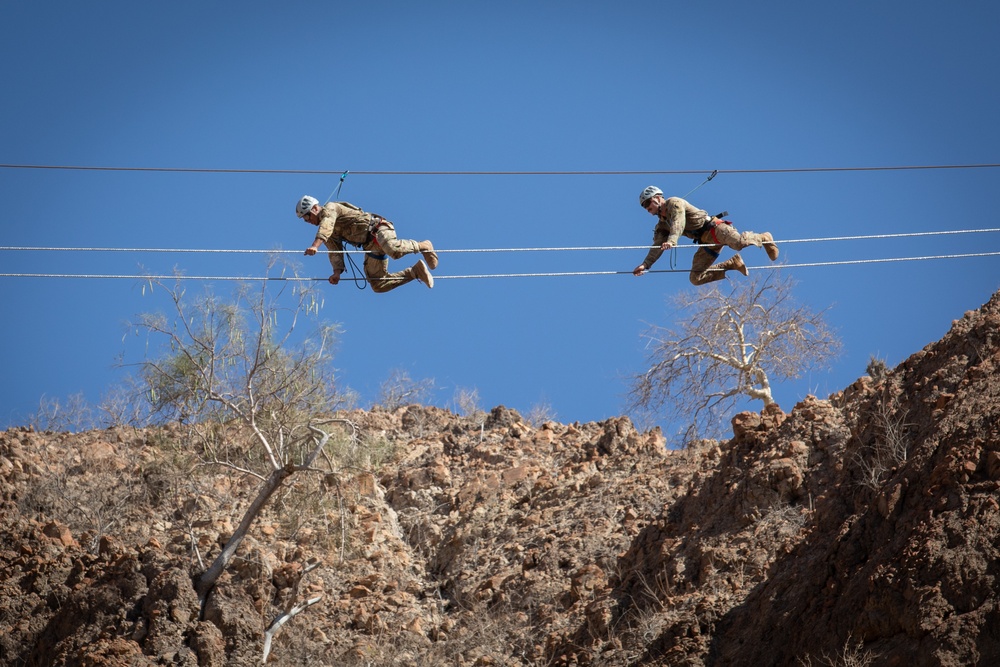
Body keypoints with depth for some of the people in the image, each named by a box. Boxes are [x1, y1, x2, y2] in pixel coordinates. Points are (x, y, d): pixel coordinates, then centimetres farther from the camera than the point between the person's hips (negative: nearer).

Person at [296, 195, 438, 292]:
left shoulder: (329, 208, -5)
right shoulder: (330, 234, 20)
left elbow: (326, 226, -26)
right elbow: (335, 252, 11)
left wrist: (315, 245, -42)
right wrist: (337, 271, -9)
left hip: (378, 228, -9)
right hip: (371, 246, 9)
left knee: (393, 250, -39)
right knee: (378, 286, 0)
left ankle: (422, 246, -12)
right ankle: (416, 271, 8)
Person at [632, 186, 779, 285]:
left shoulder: (674, 203, -4)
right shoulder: (662, 225, 20)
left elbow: (678, 223, -22)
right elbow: (657, 246, 15)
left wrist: (671, 241, -40)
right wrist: (645, 265, 1)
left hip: (713, 227, -8)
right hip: (706, 242, 8)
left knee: (740, 243, -35)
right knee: (695, 279, -3)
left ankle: (763, 238, -1)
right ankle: (733, 264, 3)